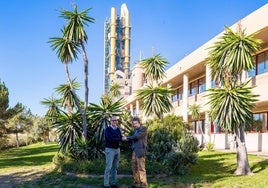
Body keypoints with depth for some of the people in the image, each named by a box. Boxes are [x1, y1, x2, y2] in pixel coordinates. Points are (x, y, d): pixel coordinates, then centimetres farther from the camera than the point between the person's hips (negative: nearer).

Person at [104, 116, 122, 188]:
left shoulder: (118, 129, 11)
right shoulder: (107, 129, -10)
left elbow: (121, 138, 2)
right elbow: (111, 139, -23)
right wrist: (120, 139, -20)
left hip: (117, 149, 6)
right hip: (110, 150, -6)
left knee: (115, 167, 9)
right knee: (108, 168, -6)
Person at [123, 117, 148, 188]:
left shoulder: (143, 129, -6)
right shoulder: (136, 130, 19)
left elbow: (137, 136, -18)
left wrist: (127, 138, -9)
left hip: (140, 151, -8)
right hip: (134, 151, 8)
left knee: (141, 168, -8)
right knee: (134, 168, 10)